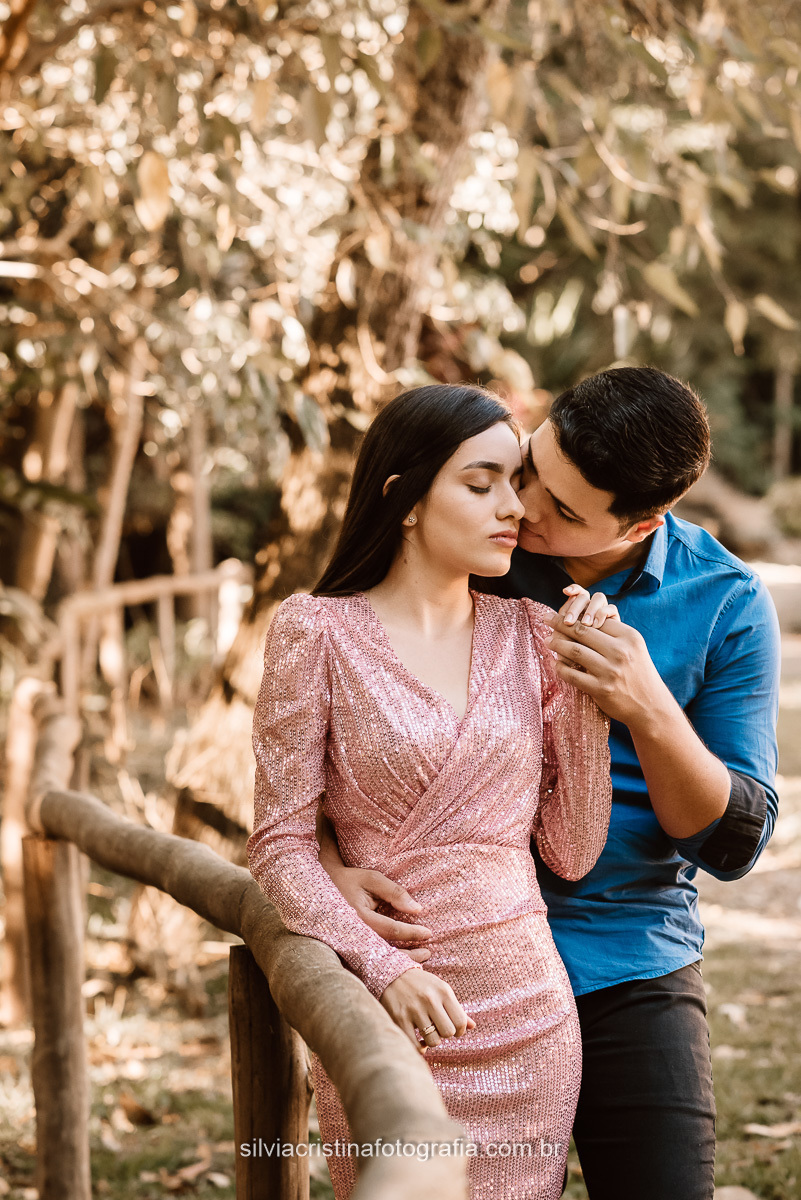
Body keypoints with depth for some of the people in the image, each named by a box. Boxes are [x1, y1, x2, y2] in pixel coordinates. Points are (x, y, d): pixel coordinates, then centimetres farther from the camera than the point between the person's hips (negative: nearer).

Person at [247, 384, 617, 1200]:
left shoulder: (527, 631, 4)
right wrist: (382, 967, -20)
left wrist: (584, 687, -5)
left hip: (530, 1020, 4)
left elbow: (572, 850, 3)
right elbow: (278, 846, -7)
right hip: (388, 1023, -3)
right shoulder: (318, 630, -6)